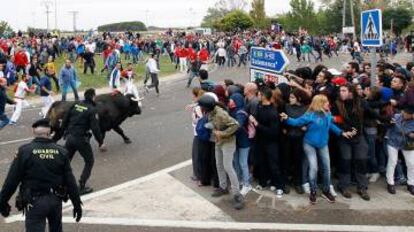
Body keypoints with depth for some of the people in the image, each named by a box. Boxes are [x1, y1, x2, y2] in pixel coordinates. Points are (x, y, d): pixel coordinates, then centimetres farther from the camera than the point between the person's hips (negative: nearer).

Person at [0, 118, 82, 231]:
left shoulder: (24, 151, -9)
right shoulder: (61, 152, -2)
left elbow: (12, 180, -8)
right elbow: (70, 181, -2)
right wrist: (77, 204, 5)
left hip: (34, 202, -3)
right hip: (55, 200, 3)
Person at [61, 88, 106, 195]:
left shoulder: (75, 105, 8)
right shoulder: (92, 110, -10)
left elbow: (65, 120, 12)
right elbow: (95, 128, -16)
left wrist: (66, 132, 26)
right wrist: (101, 143, -9)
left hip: (69, 137, 6)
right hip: (81, 139, -6)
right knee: (89, 161, 10)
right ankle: (81, 187, 7)